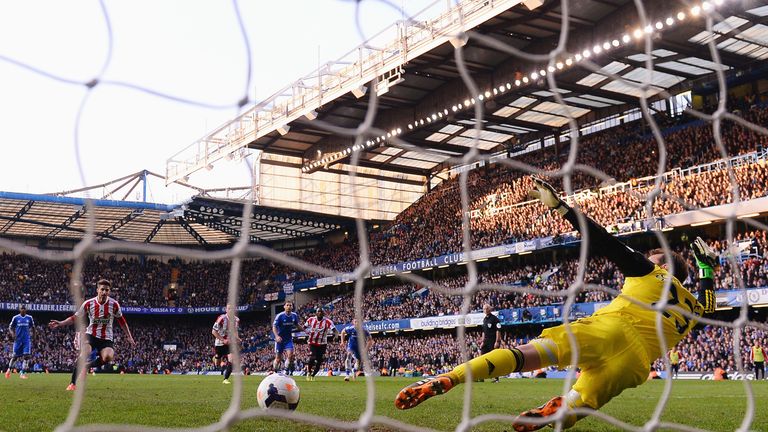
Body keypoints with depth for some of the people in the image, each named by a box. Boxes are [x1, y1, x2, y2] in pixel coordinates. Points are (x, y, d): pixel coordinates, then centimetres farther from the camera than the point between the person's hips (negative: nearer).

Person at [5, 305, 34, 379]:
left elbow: (32, 327, 19)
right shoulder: (15, 318, 1)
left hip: (27, 339, 1)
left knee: (26, 356, -11)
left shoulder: (29, 318, 6)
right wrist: (12, 333, -13)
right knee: (15, 356, 5)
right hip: (18, 339, -1)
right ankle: (9, 369, 31)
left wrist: (31, 333, 3)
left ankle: (22, 373, -6)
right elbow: (10, 327, 6)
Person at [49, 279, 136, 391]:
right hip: (91, 334, 0)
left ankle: (88, 366, 3)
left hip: (106, 338, 1)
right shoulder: (88, 304, -8)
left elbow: (121, 321, 7)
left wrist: (129, 337, 7)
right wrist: (60, 324, -14)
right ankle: (73, 383, -18)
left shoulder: (114, 304, -7)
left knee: (108, 357, -28)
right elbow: (75, 318, 0)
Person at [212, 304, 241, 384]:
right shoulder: (222, 318, -21)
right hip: (220, 343, -3)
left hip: (230, 343, 3)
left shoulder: (236, 320, -4)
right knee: (217, 364, 12)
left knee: (231, 361, -17)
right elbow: (213, 331, -17)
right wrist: (223, 340, -21)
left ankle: (226, 379, -6)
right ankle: (215, 357, 49)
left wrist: (237, 338, -5)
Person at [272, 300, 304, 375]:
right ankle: (274, 371, 24)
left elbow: (297, 325, 15)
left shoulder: (294, 315, -2)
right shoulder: (280, 316, -15)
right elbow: (274, 327, -16)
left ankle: (287, 371, -1)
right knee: (278, 359, 2)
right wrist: (277, 336, -32)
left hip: (289, 339, 3)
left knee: (290, 355, -15)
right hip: (280, 339, -3)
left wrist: (304, 329, 3)